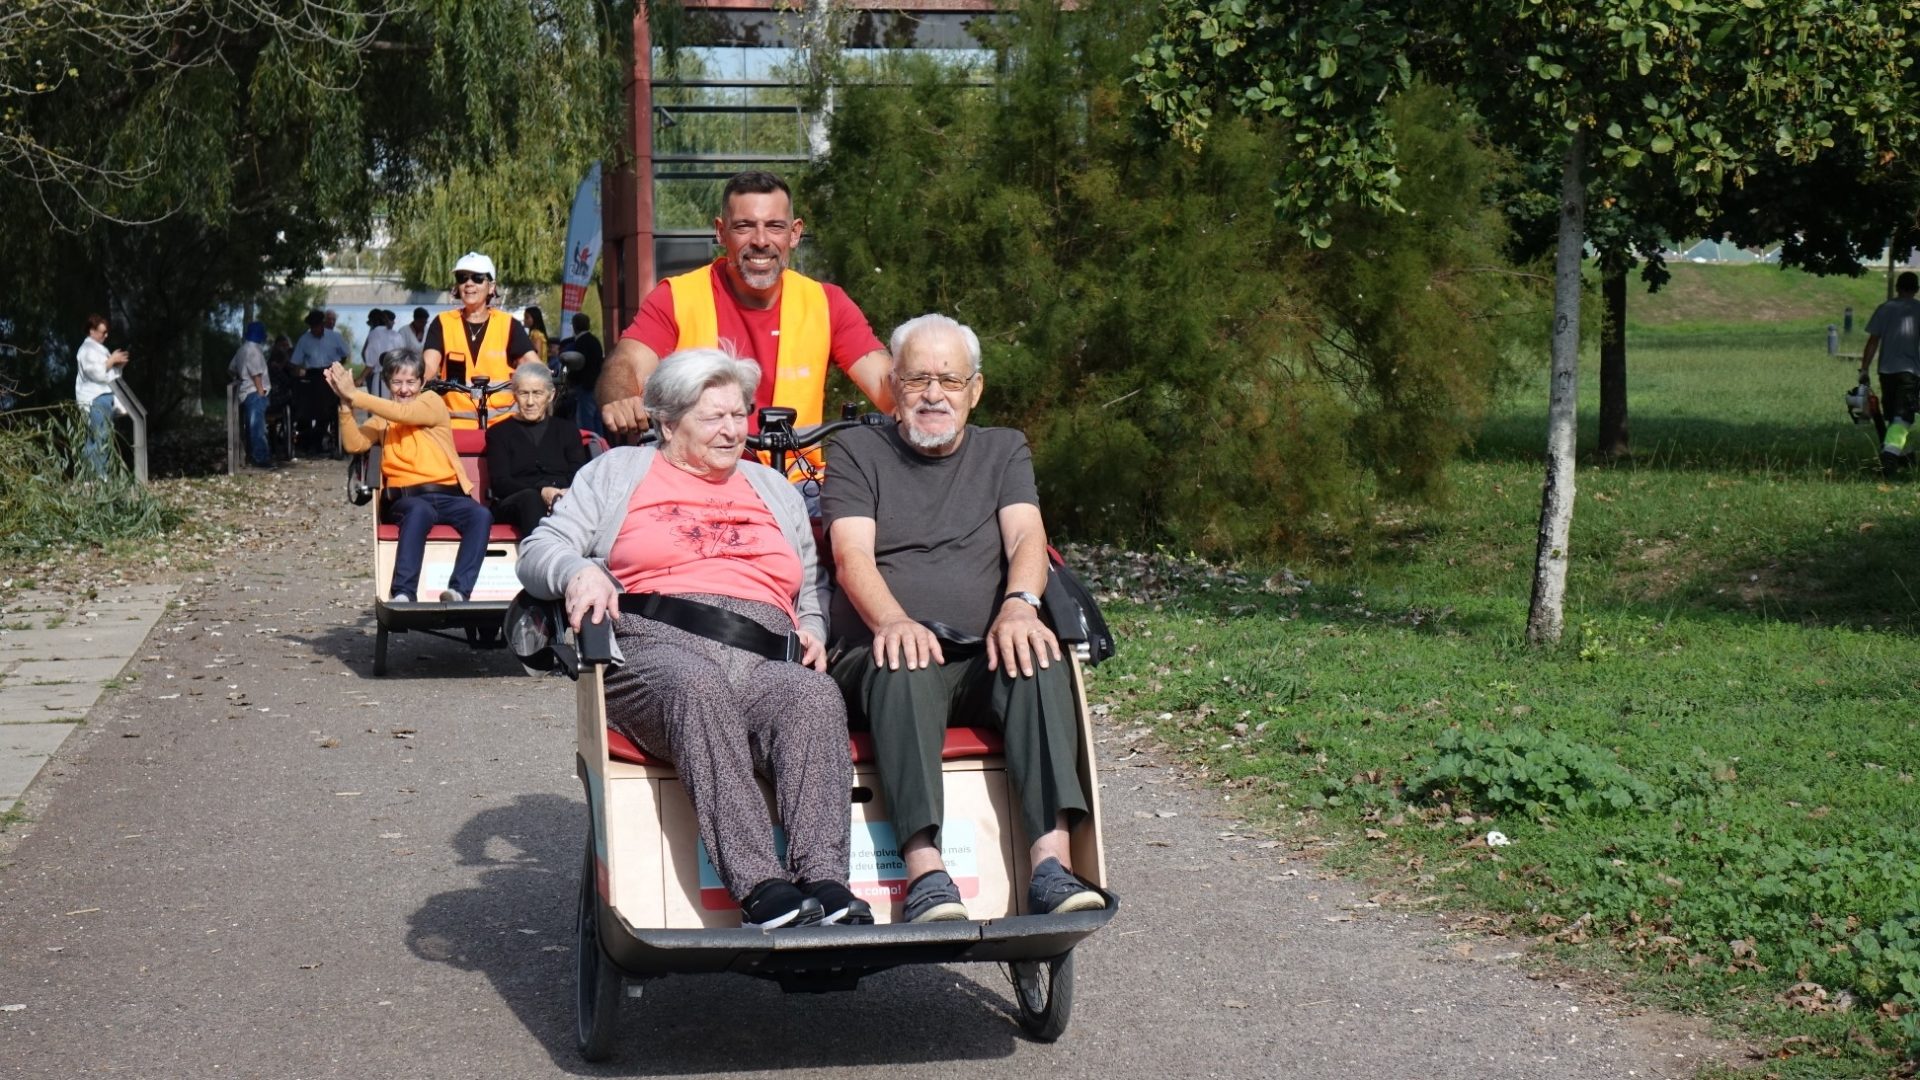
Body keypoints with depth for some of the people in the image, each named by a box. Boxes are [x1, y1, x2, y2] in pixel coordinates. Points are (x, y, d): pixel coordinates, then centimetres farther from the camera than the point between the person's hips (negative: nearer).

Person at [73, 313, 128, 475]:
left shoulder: (99, 349, 23)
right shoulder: (87, 350, -8)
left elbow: (109, 374, 29)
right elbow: (97, 372, -20)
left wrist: (118, 364, 10)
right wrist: (112, 360, -11)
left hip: (105, 397, 10)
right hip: (95, 399, -10)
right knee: (101, 438, -15)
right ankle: (98, 476, -17)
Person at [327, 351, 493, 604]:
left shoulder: (433, 402, 12)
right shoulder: (382, 418, 20)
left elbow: (404, 413, -9)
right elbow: (354, 444, 3)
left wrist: (355, 396, -10)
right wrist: (346, 404, -10)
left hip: (449, 495, 0)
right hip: (406, 498, 0)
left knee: (481, 515, -32)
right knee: (419, 511, -37)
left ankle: (459, 591, -40)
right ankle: (402, 595, -46)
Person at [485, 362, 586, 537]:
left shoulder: (567, 430, 24)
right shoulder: (500, 433, 20)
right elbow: (500, 483, 4)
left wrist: (569, 494, -19)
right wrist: (541, 492, -16)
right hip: (513, 504, -1)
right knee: (530, 498, -38)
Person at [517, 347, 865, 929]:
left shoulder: (775, 489, 33)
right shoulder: (618, 472, 23)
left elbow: (813, 589, 33)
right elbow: (537, 552, 14)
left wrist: (812, 629, 10)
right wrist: (580, 571, -9)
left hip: (764, 662, 3)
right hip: (655, 646, -3)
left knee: (815, 695, -35)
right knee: (698, 686, -41)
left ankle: (824, 882, -50)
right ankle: (760, 890, -50)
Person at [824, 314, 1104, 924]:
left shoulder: (1003, 450, 21)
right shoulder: (857, 451, 14)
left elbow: (1026, 536, 3)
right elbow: (852, 553, -2)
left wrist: (1019, 605, -21)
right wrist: (893, 622, -24)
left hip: (982, 657, 2)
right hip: (883, 656, -2)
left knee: (1040, 660, -32)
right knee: (906, 668, -37)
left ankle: (1051, 867, -43)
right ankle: (925, 874, -49)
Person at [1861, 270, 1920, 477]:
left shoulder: (1884, 309, 5)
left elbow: (1873, 341, 3)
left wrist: (1864, 369, 6)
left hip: (1886, 370, 3)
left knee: (1892, 416, 16)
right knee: (1903, 417, -9)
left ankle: (1900, 454, 25)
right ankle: (1891, 451, -29)